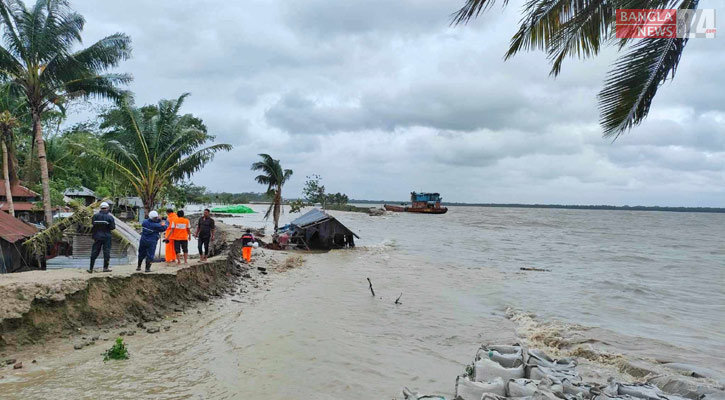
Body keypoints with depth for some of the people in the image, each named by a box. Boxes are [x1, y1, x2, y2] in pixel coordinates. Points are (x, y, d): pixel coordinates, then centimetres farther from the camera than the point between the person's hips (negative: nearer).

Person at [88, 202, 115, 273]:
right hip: (106, 236, -3)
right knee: (106, 251, 6)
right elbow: (112, 227, -9)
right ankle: (105, 267, 6)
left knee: (94, 252, 8)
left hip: (97, 236, 3)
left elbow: (92, 224, 1)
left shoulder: (95, 215, -1)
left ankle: (91, 268, 9)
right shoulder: (109, 216, -9)